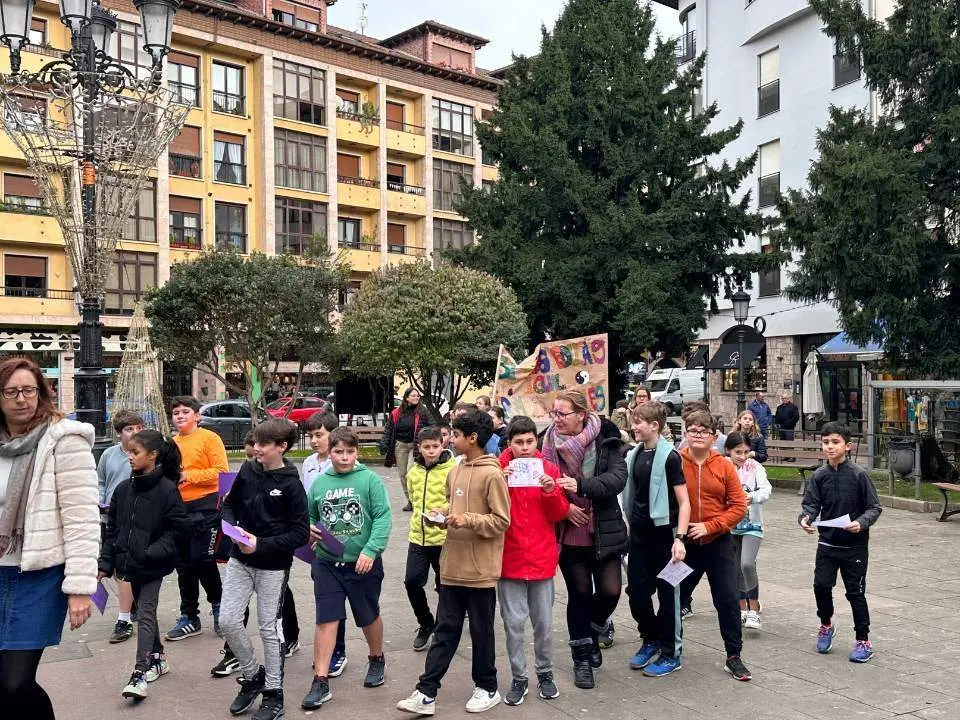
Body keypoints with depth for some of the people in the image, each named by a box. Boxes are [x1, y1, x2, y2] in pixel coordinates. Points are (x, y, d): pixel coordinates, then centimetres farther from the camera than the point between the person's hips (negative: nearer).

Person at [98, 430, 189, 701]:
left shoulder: (167, 490, -14)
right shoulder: (123, 489, 3)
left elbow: (179, 527, -12)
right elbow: (112, 528, 8)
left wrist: (154, 552, -20)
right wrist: (106, 563, 7)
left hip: (153, 566, -6)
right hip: (130, 564, 6)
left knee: (145, 615, -6)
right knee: (145, 611, 17)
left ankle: (140, 674, -5)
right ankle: (157, 658, 33)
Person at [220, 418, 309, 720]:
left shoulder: (291, 484, -15)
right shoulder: (247, 471, -1)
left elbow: (300, 534, -15)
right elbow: (230, 505, 12)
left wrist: (261, 545, -21)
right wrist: (232, 527, -8)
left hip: (273, 566, -4)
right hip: (240, 560, 5)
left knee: (269, 628, 6)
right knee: (228, 621, 3)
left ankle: (273, 694, 22)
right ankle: (252, 675, 27)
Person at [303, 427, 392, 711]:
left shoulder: (370, 479, -9)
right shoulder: (319, 482, 3)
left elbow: (383, 517, -13)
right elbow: (309, 515, 16)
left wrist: (370, 550, -22)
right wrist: (309, 528, -6)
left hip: (363, 562, -2)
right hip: (327, 563, 2)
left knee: (369, 616, 16)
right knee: (326, 620, -1)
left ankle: (376, 659, 42)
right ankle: (321, 682, 7)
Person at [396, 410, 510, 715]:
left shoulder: (492, 475, -14)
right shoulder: (454, 472, 8)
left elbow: (501, 521, -15)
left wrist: (468, 520, -24)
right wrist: (443, 514, 1)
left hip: (480, 569, -6)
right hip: (453, 565, 7)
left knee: (481, 632, 9)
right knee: (444, 630, 10)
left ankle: (487, 688, 27)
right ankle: (426, 693, 14)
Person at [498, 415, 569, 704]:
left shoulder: (549, 470, 1)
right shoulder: (499, 469, -3)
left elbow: (560, 514, 1)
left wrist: (551, 491, -17)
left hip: (542, 558, 1)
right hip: (510, 558, -1)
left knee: (544, 621, 10)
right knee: (513, 622, 4)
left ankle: (545, 673, 28)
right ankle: (519, 678, 18)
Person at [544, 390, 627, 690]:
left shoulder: (606, 440, -8)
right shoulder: (550, 443, -3)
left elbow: (618, 478, -20)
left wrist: (581, 485, -34)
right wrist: (563, 507, -15)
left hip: (603, 532, -1)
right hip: (569, 533, 1)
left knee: (610, 591, -2)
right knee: (579, 593, 8)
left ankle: (591, 634, 31)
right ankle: (582, 659, 25)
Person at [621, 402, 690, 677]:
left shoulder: (669, 457, -13)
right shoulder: (634, 454, 7)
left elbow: (683, 501, -14)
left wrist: (679, 538, -21)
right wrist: (629, 526, 15)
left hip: (663, 532, -6)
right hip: (639, 532, 6)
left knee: (667, 593, 5)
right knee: (636, 590, 10)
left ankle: (670, 653, 19)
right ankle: (650, 638, 32)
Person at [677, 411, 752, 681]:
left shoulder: (724, 466, -4)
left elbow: (739, 506, -5)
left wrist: (709, 526, -14)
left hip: (718, 543, 0)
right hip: (684, 543, 0)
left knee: (728, 599, 2)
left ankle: (733, 656, 16)